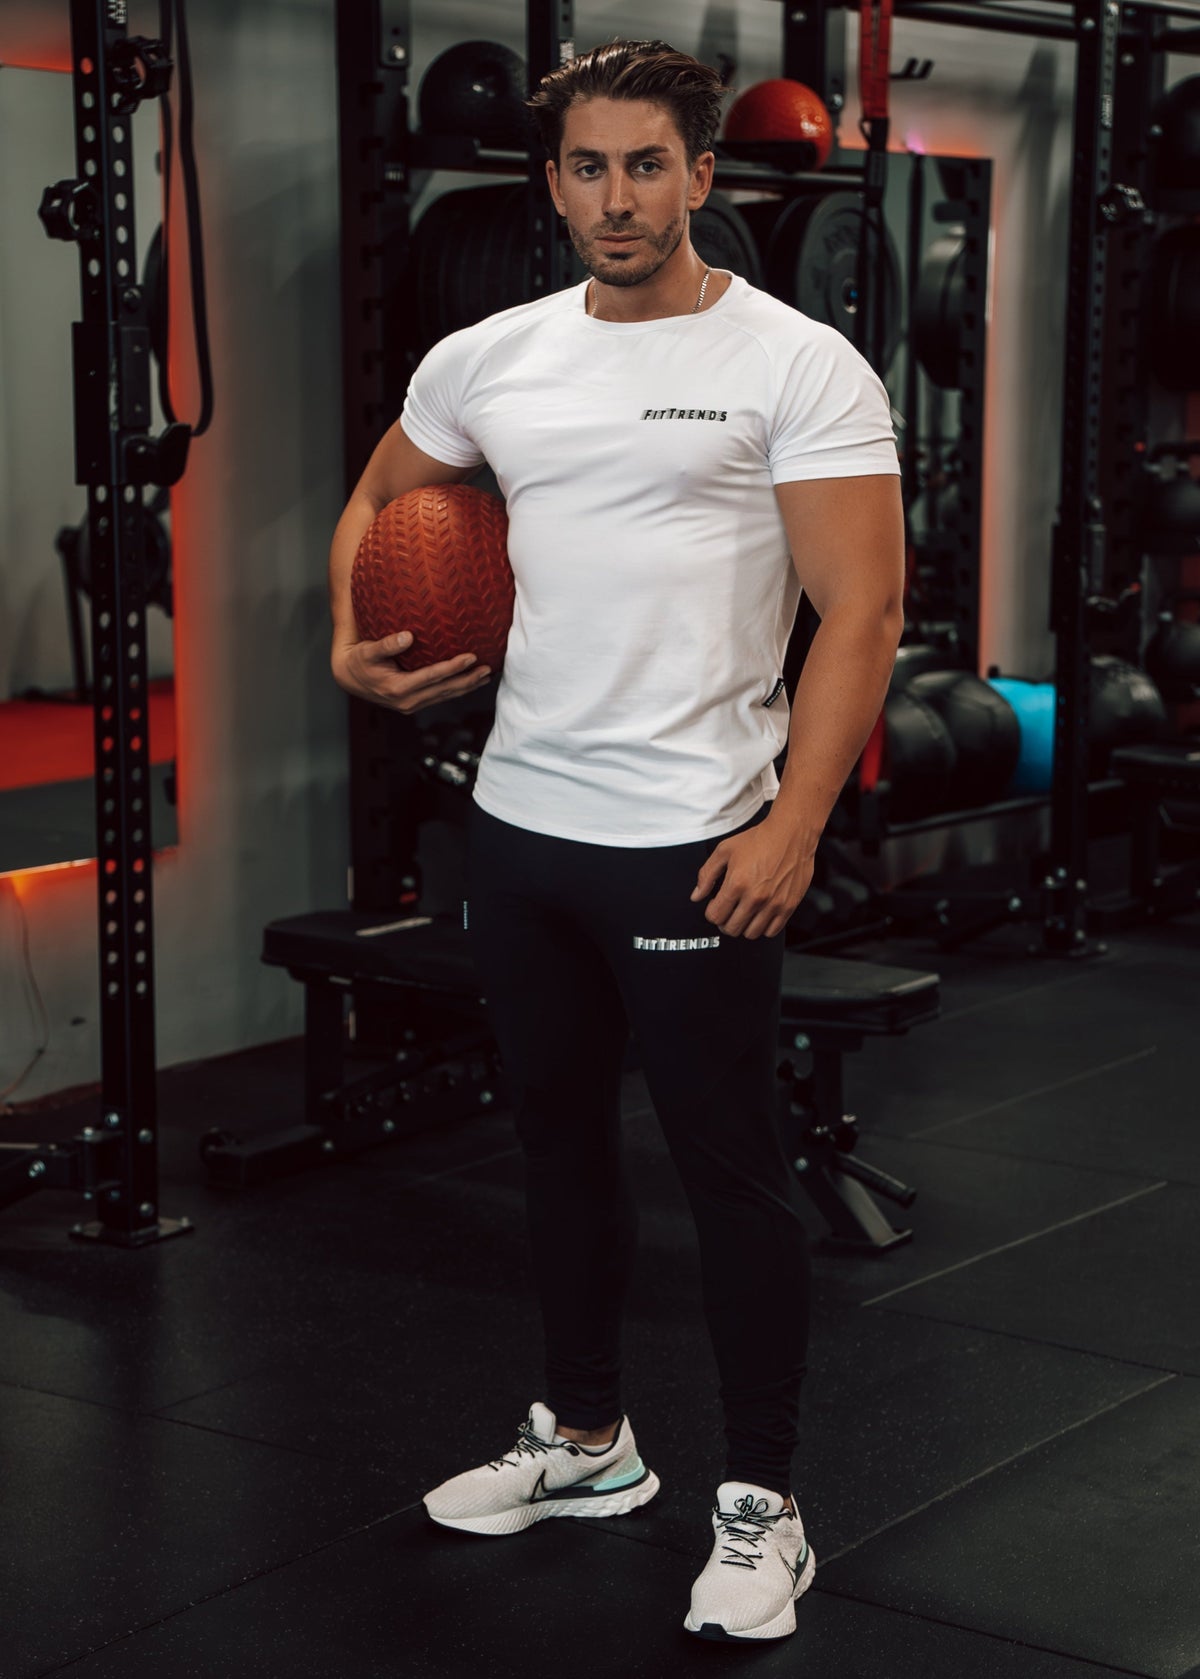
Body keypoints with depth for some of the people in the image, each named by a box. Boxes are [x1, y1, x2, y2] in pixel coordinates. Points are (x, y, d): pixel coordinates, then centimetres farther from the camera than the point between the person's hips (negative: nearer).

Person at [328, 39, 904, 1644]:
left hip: (689, 845, -6)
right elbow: (379, 501, 24)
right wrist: (356, 644, 6)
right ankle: (583, 1437, 36)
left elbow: (862, 608, -13)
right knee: (562, 1135, 18)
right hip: (519, 826, 6)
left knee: (730, 1163, 2)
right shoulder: (488, 360, 8)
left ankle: (761, 1506, 14)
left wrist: (795, 824, -21)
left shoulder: (796, 365, -9)